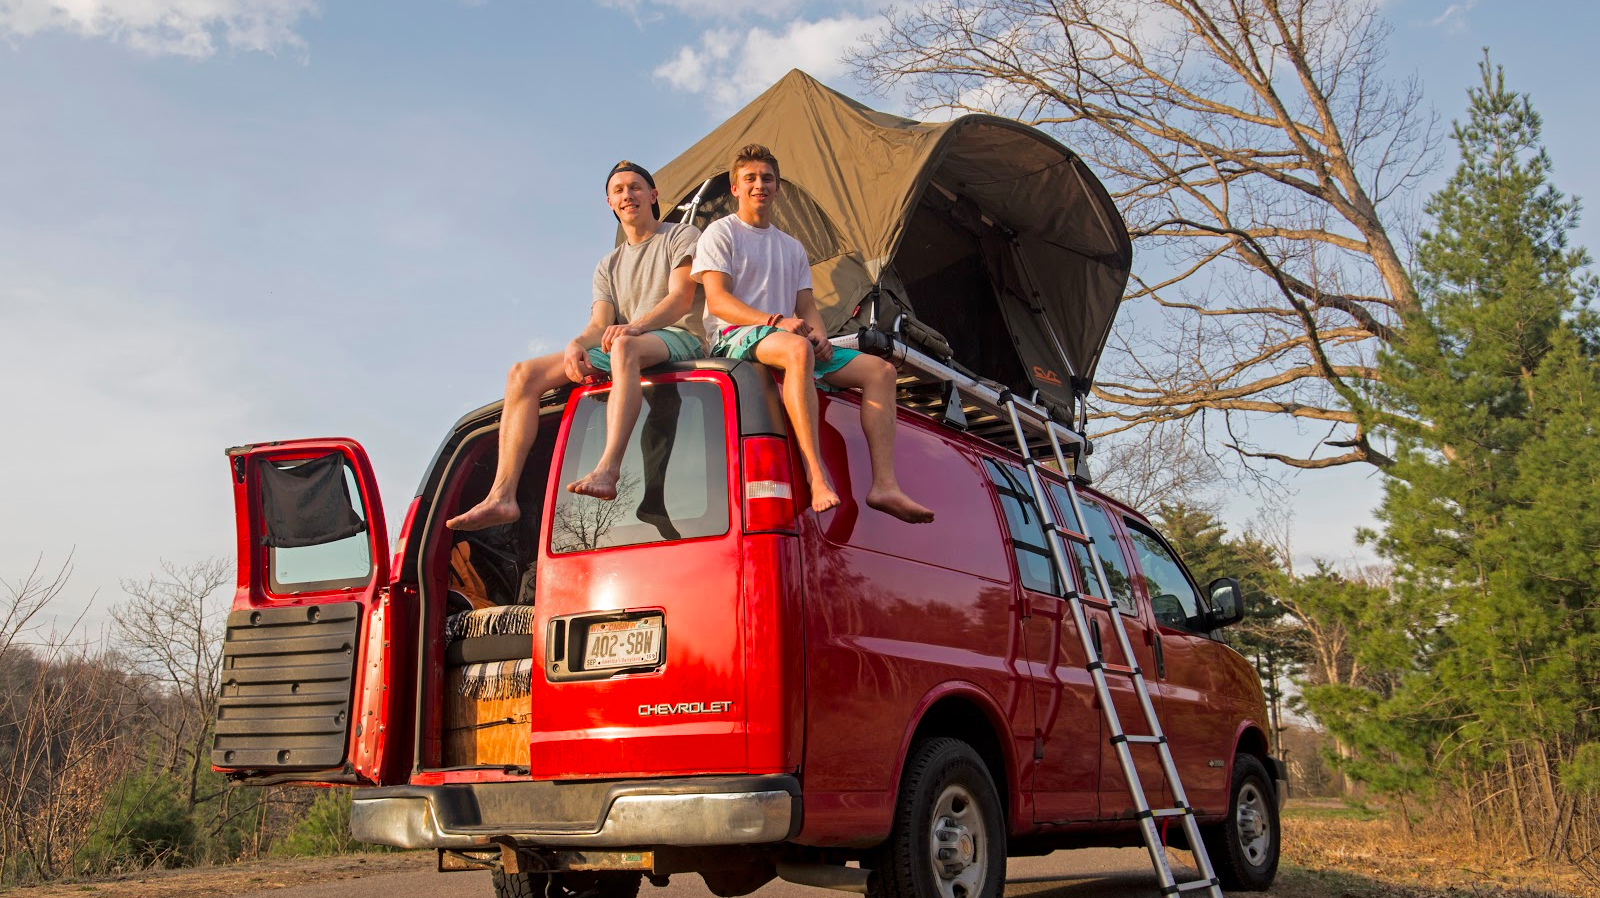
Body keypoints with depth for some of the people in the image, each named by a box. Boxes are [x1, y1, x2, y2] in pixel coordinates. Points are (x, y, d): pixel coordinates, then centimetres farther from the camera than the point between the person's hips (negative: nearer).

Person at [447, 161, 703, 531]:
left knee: (624, 345, -43)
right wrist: (577, 343, -15)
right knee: (524, 374, -11)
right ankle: (501, 497, -23)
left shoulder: (682, 236, 10)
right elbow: (599, 324, 11)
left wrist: (635, 326, -27)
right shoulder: (609, 266, 27)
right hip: (619, 351, 6)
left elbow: (681, 299, -8)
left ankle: (607, 470, -58)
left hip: (677, 339, -6)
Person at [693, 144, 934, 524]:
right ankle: (817, 478, -52)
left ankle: (884, 485, -24)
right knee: (797, 348, -42)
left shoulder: (792, 247, 26)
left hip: (796, 339, 7)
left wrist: (819, 335, -6)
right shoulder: (720, 233, 7)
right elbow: (717, 300, -7)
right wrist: (775, 321, -21)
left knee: (880, 369, -10)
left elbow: (808, 307, 19)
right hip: (735, 338, -7)